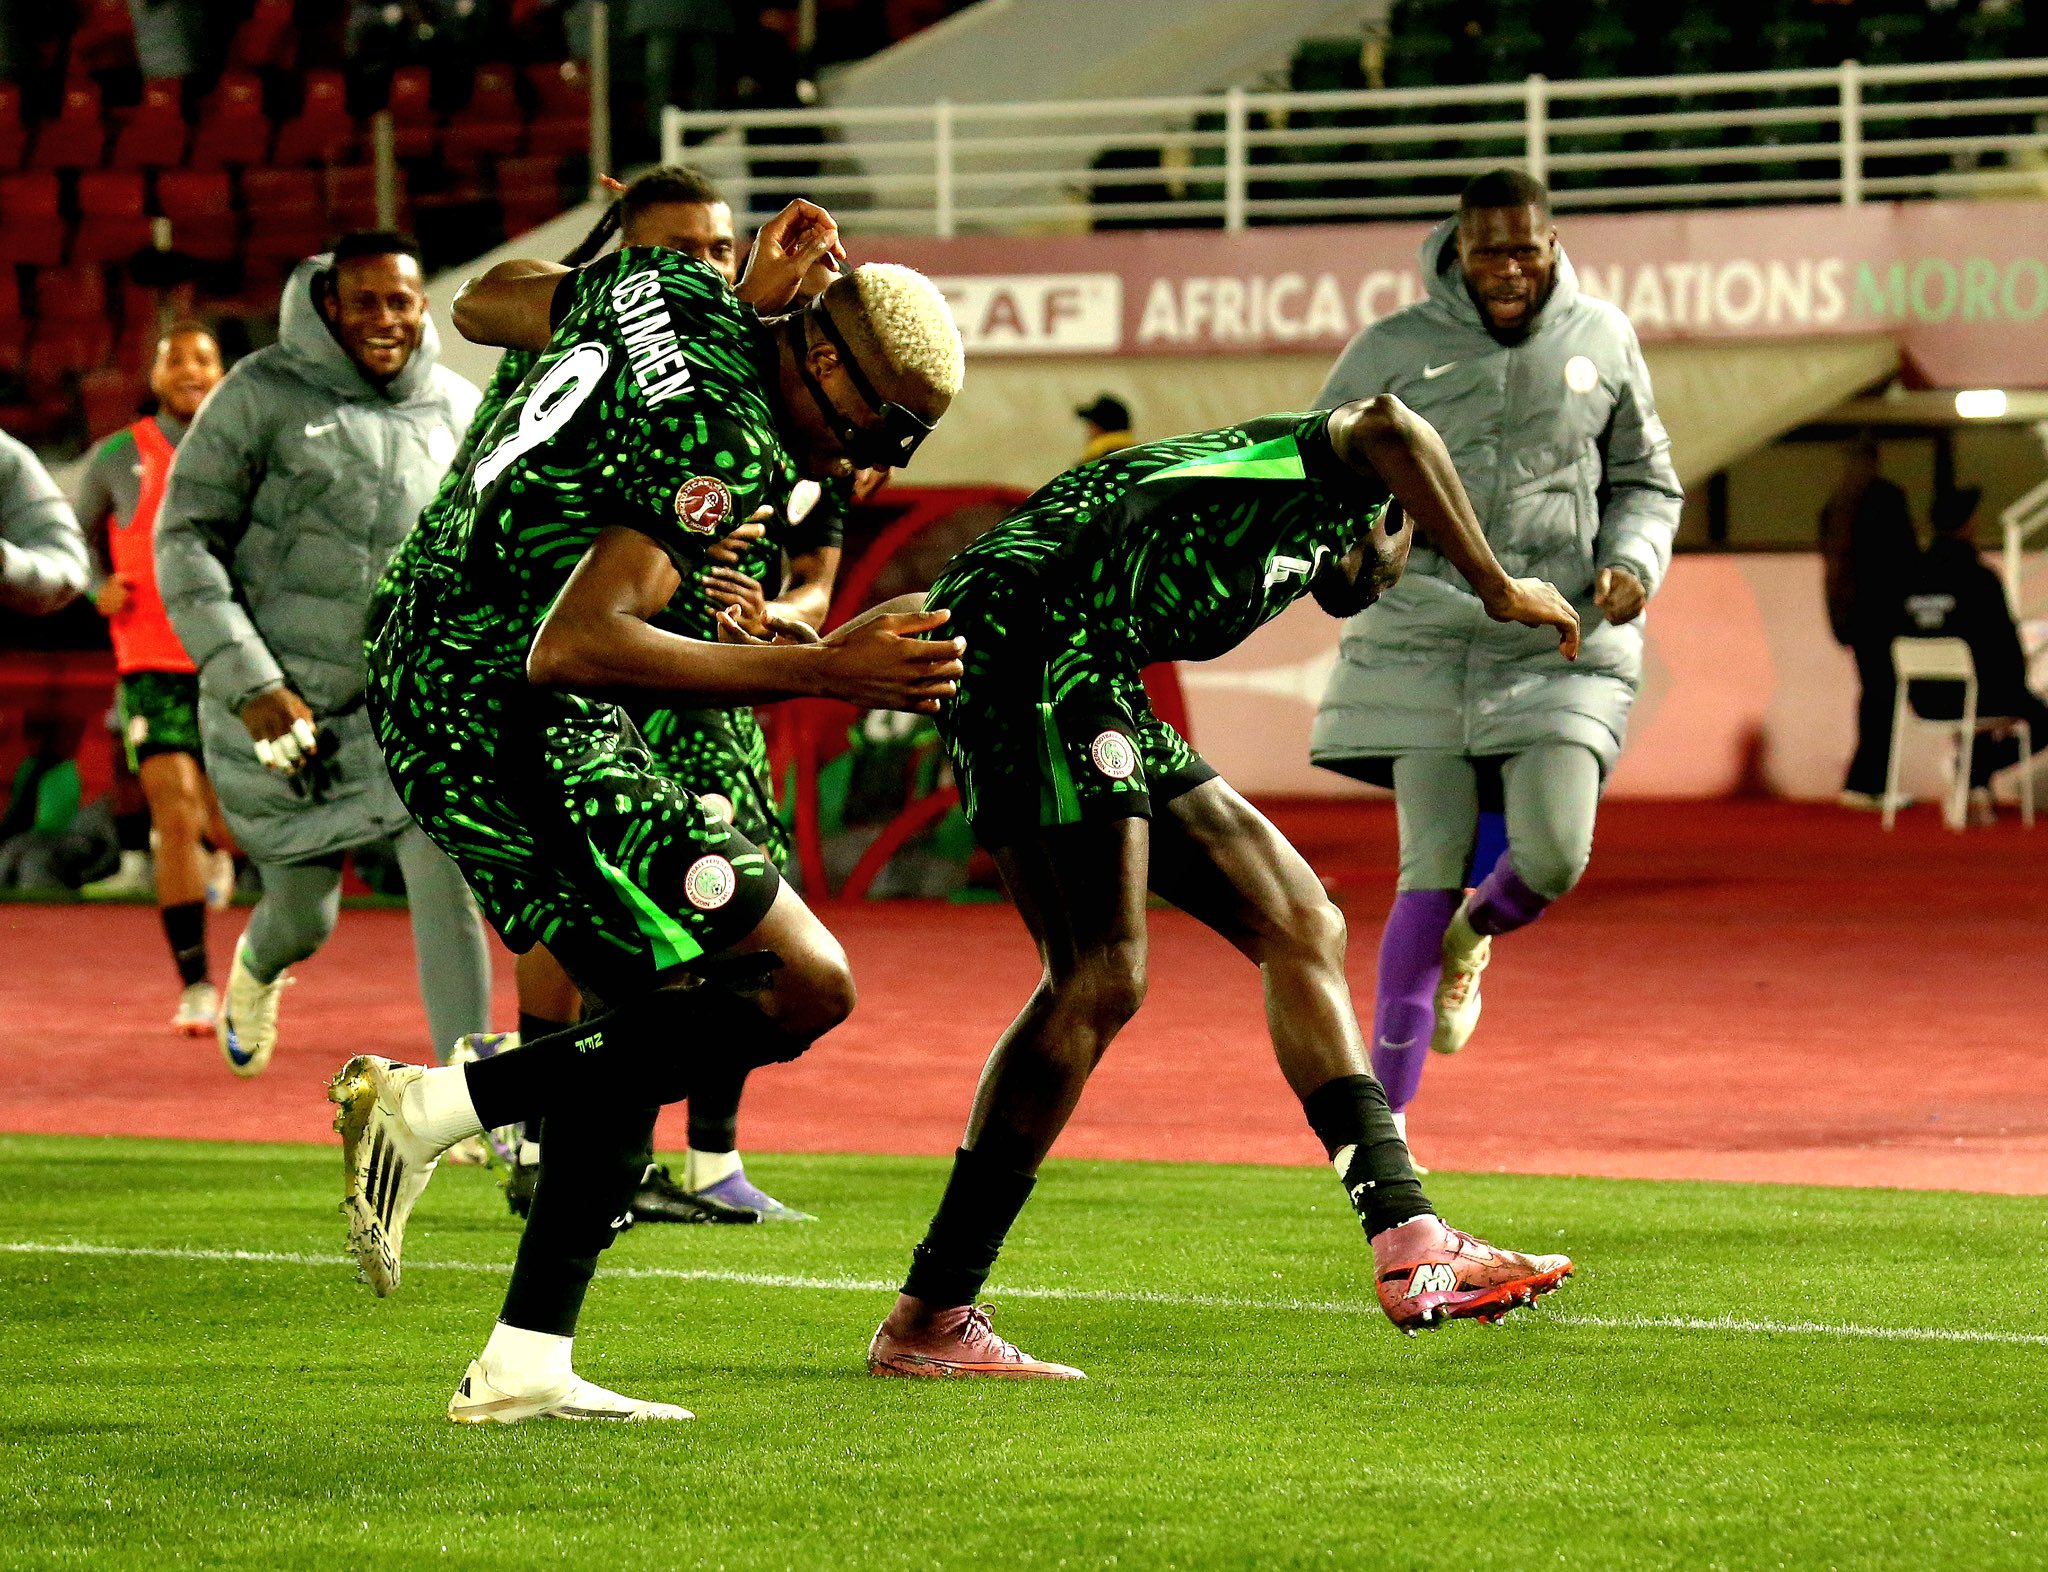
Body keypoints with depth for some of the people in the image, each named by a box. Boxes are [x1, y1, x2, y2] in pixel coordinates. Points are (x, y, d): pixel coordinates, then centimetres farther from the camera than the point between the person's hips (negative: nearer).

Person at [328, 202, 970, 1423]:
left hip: (426, 677, 10)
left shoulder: (660, 288, 7)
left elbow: (483, 305, 28)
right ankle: (437, 1109, -8)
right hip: (515, 725, -10)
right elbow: (572, 647, -29)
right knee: (801, 987, -9)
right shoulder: (723, 445, -19)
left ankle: (525, 1367, 14)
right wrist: (824, 673, -28)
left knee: (650, 1007, 16)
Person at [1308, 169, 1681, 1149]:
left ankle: (1472, 941, 24)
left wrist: (1634, 563, -2)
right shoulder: (1396, 350, 2)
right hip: (1427, 636, -1)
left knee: (1553, 855, -15)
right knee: (1431, 875, -6)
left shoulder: (1601, 341, 8)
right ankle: (1383, 1118, 5)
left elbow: (1647, 482, 18)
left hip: (1562, 646, 1)